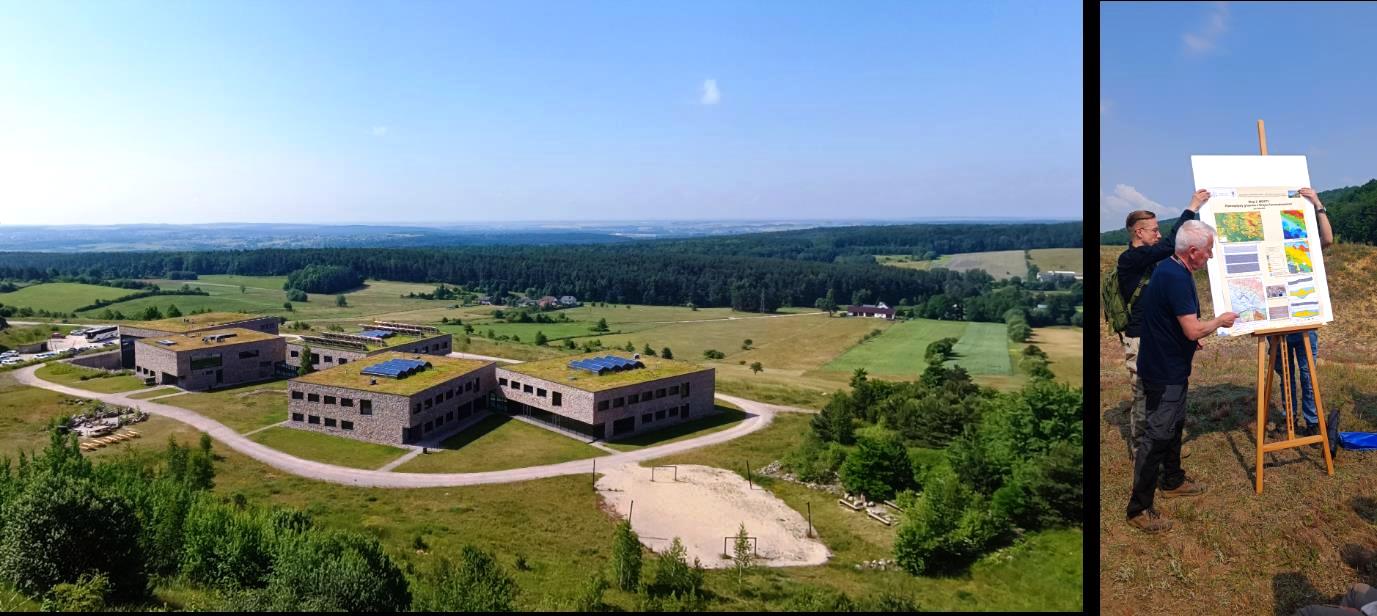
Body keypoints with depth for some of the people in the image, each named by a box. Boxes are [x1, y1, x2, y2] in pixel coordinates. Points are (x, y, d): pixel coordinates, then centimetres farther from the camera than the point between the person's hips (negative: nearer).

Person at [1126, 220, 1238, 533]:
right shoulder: (1176, 278, -26)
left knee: (1174, 425, 24)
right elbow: (1193, 330, -26)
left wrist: (1192, 340, 22)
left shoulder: (1169, 269, 7)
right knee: (1157, 436, -5)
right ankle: (1139, 508, 1)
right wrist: (1220, 321, -8)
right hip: (1165, 372, -10)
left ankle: (1173, 481, 42)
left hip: (1169, 367, 10)